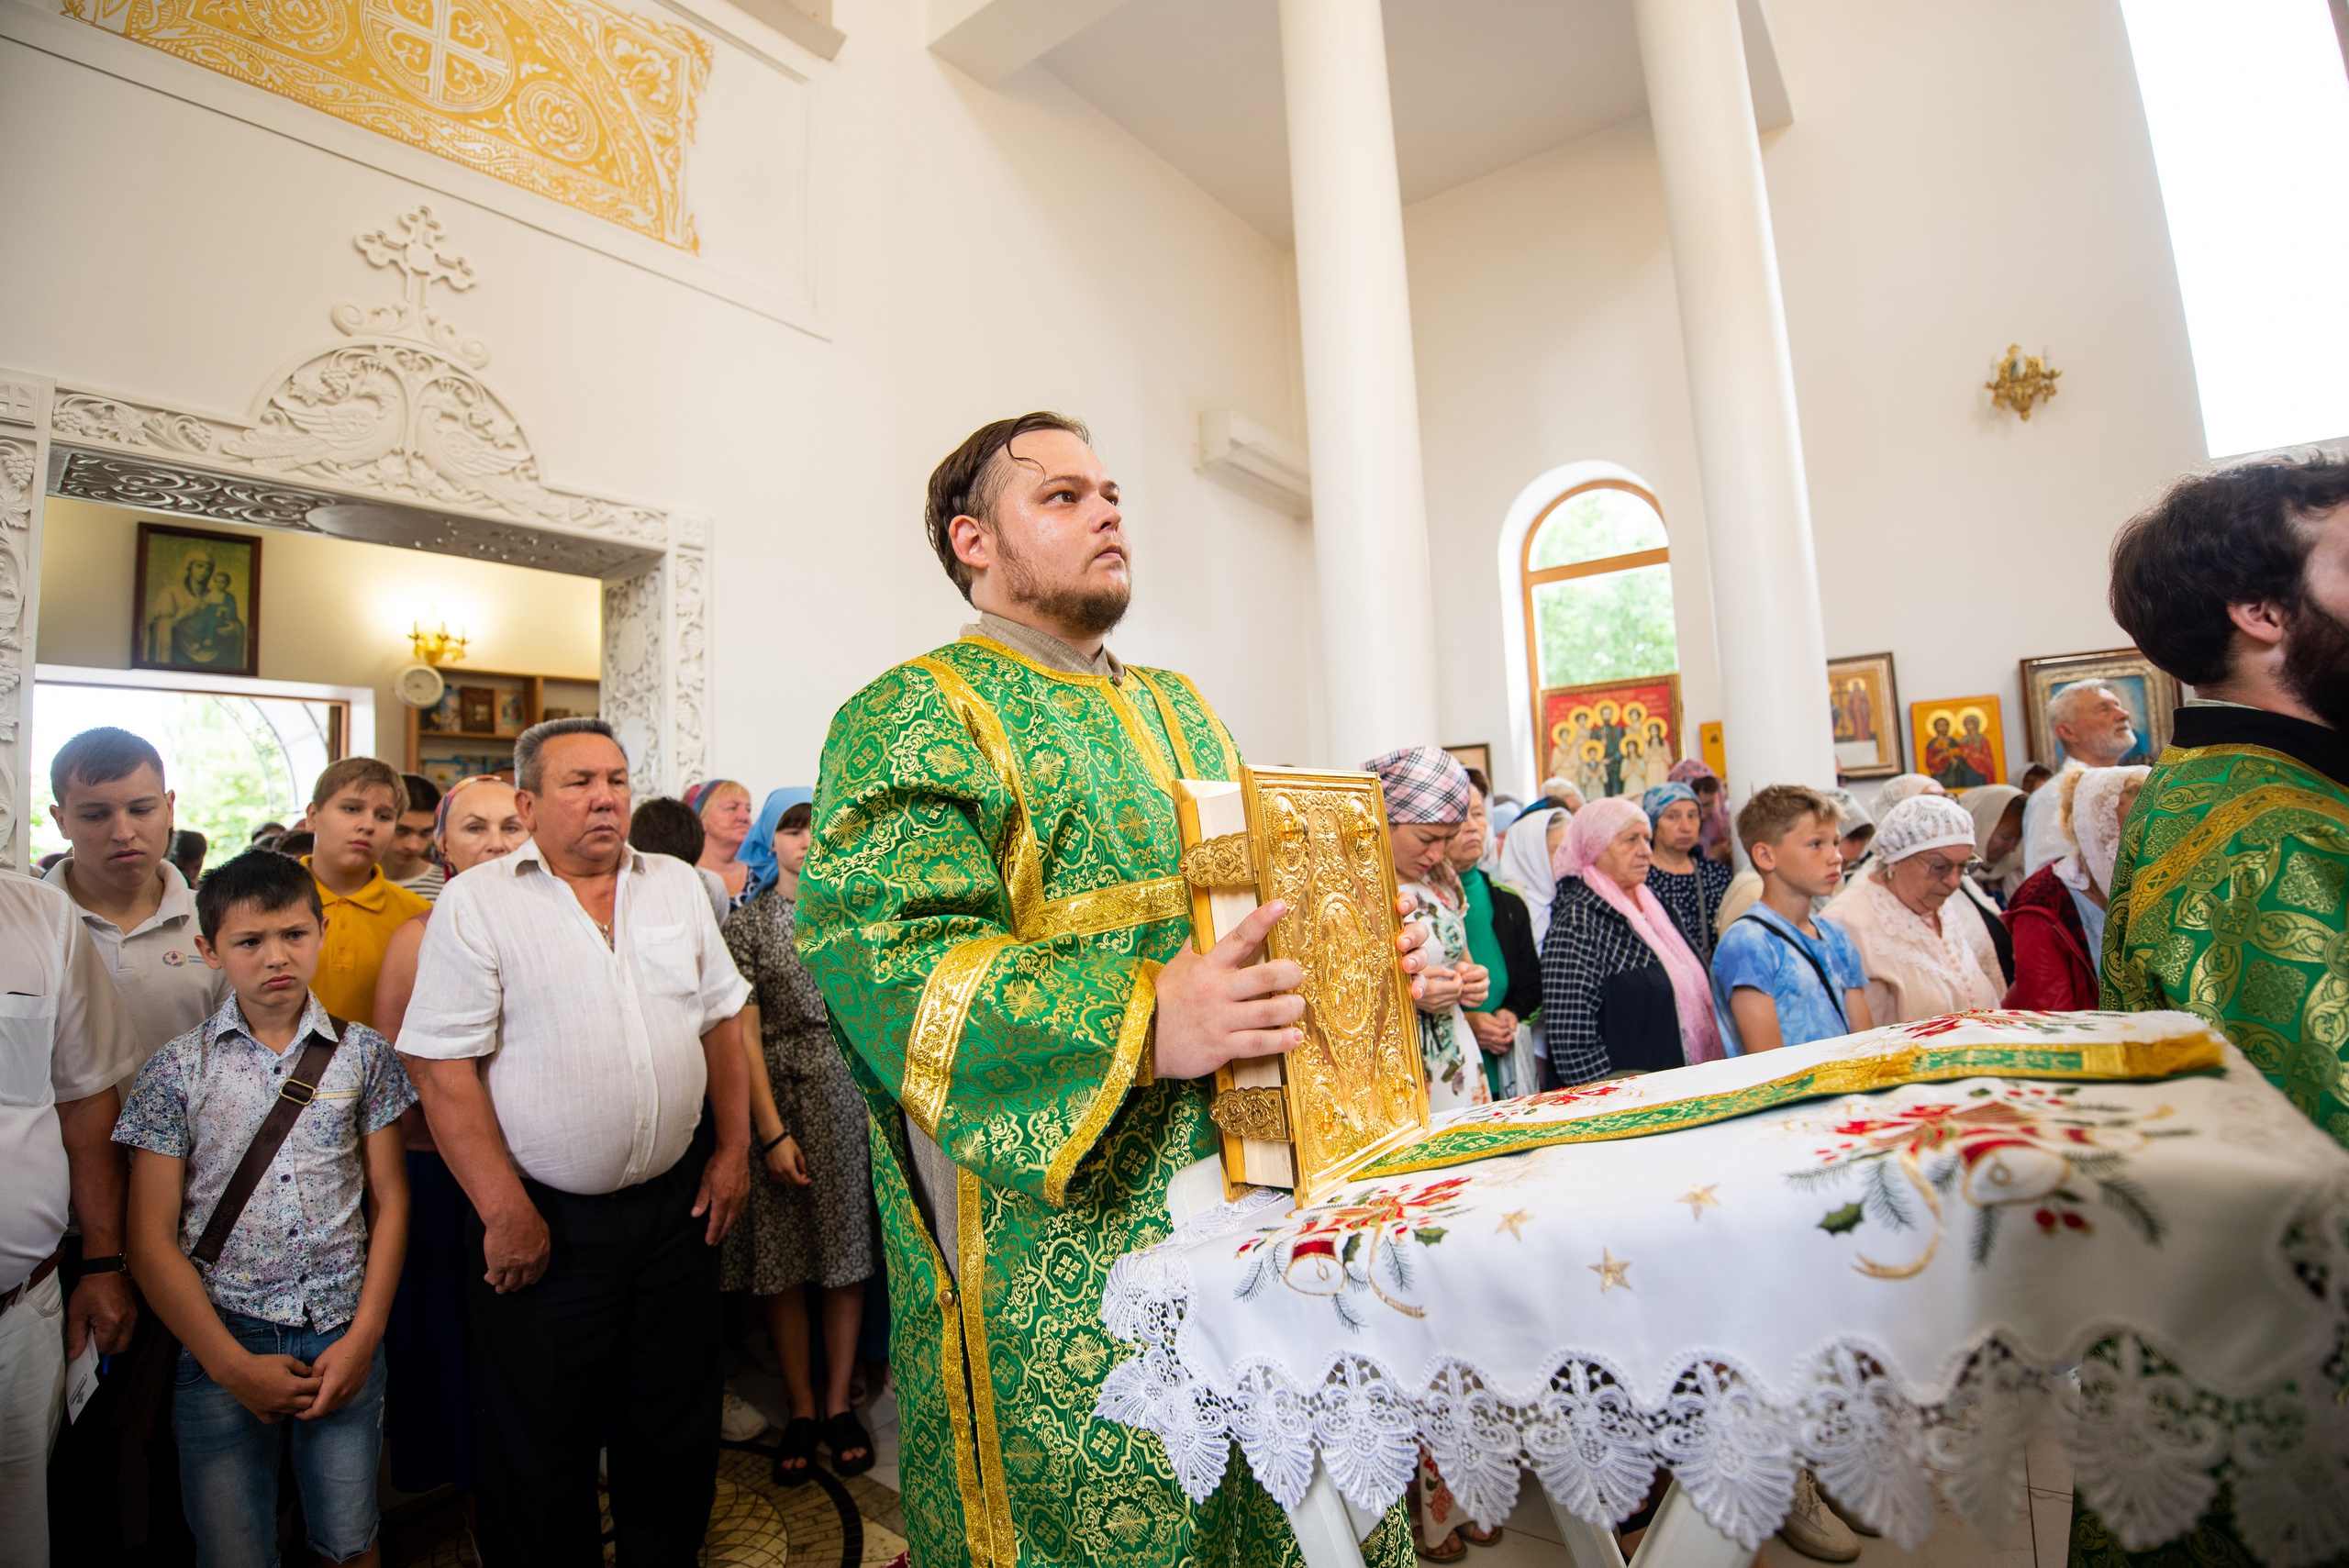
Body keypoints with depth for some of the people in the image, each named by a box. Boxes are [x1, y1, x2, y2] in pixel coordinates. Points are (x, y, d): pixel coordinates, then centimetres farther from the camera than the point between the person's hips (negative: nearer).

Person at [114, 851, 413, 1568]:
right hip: (221, 1343, 0)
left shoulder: (364, 1055, 0)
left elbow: (390, 1199, 2)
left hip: (343, 1336, 1)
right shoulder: (178, 1069, -3)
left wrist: (364, 1336, -6)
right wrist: (233, 1364, -8)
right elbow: (152, 1238, -3)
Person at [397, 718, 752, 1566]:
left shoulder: (677, 885, 4)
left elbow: (722, 1019, 8)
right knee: (539, 1442, 12)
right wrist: (505, 1211, -13)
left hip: (675, 1201, 4)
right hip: (545, 1218, -3)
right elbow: (443, 1068, -11)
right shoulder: (475, 902, -8)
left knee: (675, 1423, 18)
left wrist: (733, 1147, 4)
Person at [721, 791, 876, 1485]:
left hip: (848, 1088, 2)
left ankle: (838, 1402, 20)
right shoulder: (746, 923, 1)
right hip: (776, 1093, -1)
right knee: (781, 1257, 4)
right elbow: (744, 1034, -4)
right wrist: (772, 1132, -10)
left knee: (847, 1246, 5)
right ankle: (801, 1408, 21)